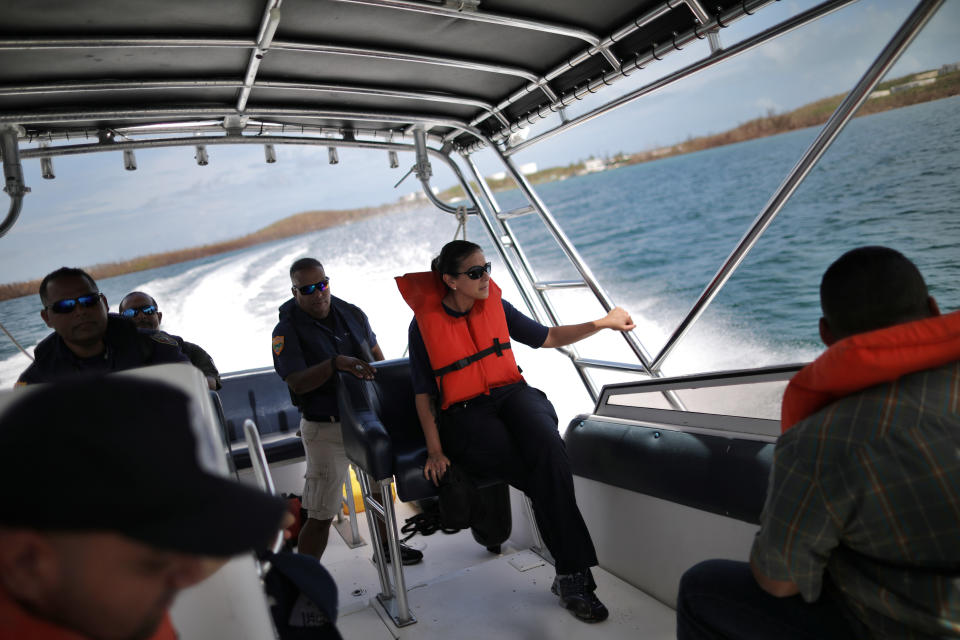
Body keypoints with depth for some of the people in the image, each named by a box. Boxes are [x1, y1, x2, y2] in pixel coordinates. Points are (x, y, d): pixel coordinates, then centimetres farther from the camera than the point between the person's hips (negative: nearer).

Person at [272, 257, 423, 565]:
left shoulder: (352, 314, 3)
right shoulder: (287, 331, -12)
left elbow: (376, 354, 15)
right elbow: (297, 382, -22)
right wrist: (335, 363, -36)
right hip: (326, 429, -6)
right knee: (321, 515, -5)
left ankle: (386, 546, 47)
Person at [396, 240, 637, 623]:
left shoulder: (496, 306, 10)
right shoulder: (425, 323, -1)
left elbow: (548, 338, 18)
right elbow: (423, 394, 1)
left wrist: (602, 323, 10)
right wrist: (435, 450, -8)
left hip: (512, 394, 3)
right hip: (465, 415, -3)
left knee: (546, 440, -32)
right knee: (550, 474, -28)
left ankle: (570, 576, -25)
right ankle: (573, 574, -15)